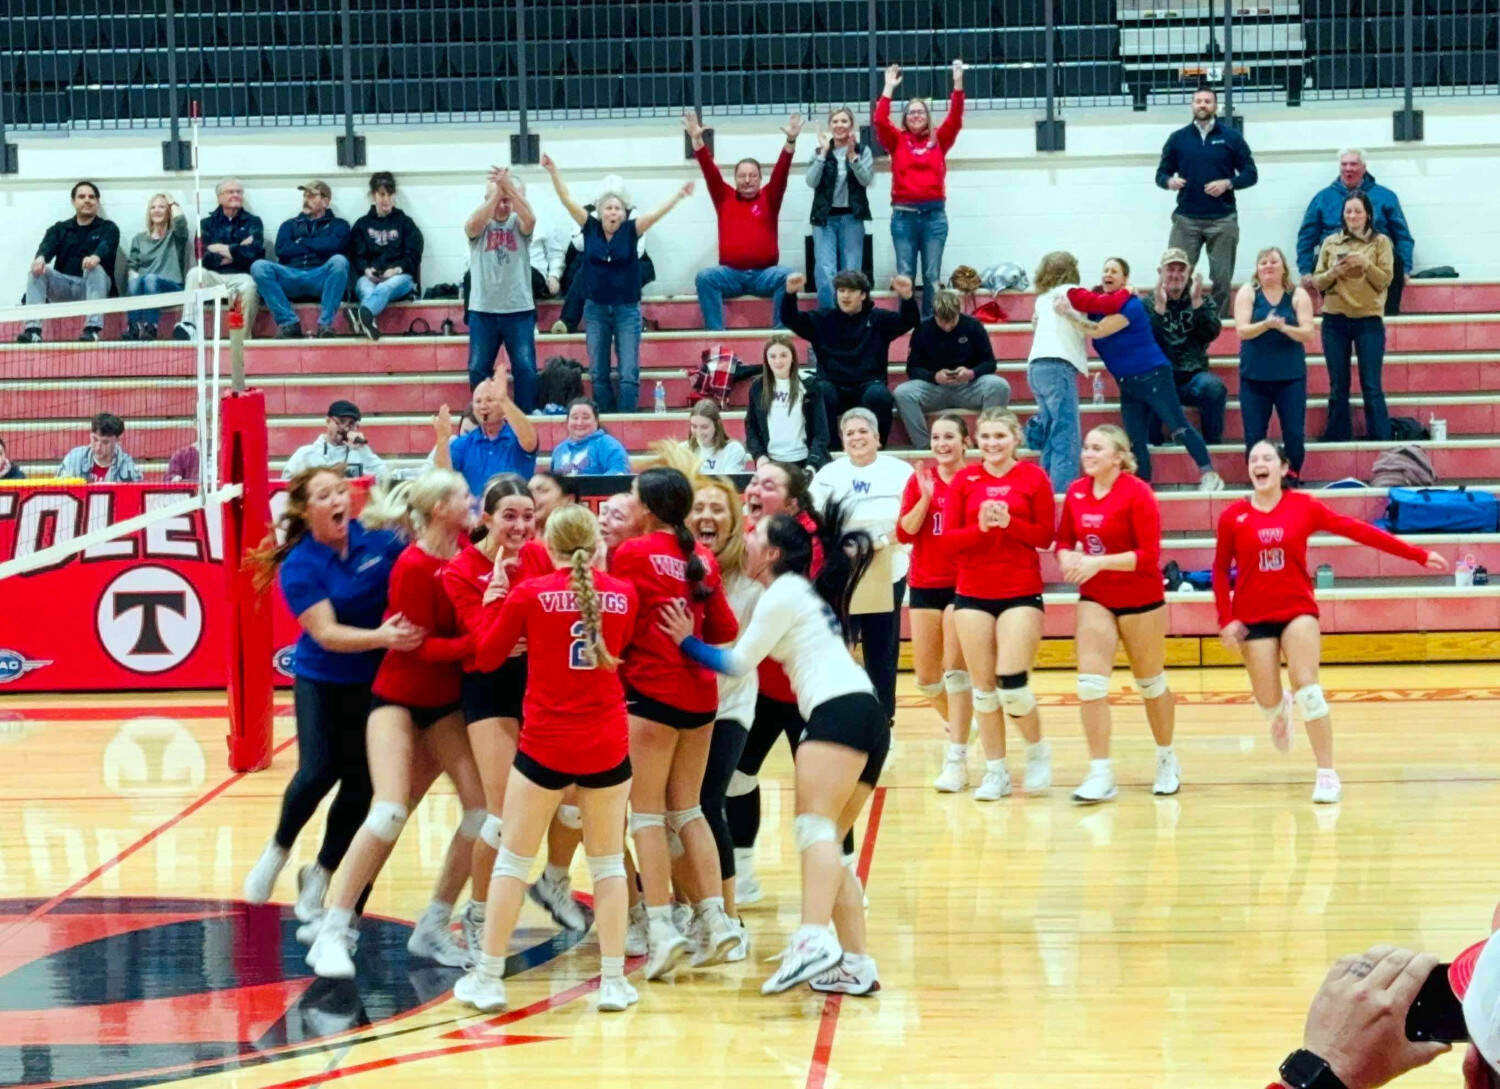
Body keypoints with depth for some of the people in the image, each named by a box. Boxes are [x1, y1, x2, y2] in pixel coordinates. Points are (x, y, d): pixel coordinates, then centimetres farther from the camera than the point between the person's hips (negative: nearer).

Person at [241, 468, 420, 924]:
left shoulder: (379, 542, -9)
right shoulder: (299, 566, -14)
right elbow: (325, 634, -23)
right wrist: (382, 637, -39)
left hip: (375, 682, 2)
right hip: (320, 681, -2)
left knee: (359, 784, 1)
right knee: (318, 772, -14)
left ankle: (319, 876, 21)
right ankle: (278, 851, 15)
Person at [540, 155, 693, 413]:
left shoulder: (630, 230, -6)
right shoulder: (590, 227, -2)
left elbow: (655, 214, -17)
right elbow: (567, 201, -6)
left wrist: (679, 195, -30)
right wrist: (553, 172, -14)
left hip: (627, 309, -2)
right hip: (596, 308, 2)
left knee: (629, 374, -4)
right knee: (598, 374, 6)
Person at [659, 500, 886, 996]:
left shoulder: (783, 592, 1)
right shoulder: (804, 591, 28)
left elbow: (738, 662, 4)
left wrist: (687, 641, 13)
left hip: (840, 709, -10)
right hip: (866, 715, 10)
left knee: (815, 828, -22)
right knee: (825, 843, 8)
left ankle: (814, 941, -40)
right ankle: (856, 964, 2)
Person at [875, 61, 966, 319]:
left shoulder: (939, 140, 10)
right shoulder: (897, 140, 8)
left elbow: (955, 118, -1)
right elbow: (880, 121, -5)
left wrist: (958, 83, -8)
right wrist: (889, 88, -8)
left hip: (934, 213, 0)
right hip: (903, 214, 0)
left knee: (932, 274, 3)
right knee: (905, 274, 1)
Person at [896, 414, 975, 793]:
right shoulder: (920, 480, 5)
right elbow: (903, 533, -2)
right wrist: (925, 497, -14)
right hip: (925, 585, 4)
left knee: (955, 668, -10)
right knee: (926, 675, 9)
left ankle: (957, 758, -6)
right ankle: (954, 725, 37)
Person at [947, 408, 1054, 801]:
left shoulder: (1034, 478, -1)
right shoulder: (963, 480, 3)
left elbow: (1045, 536, -2)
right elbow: (949, 537, 0)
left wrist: (1009, 522, -18)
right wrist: (980, 527, -18)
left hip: (1021, 593, -2)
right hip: (972, 594, 3)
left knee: (1012, 683, -10)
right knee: (984, 686, 5)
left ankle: (1037, 750, 16)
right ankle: (995, 770, 16)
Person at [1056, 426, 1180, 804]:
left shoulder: (1137, 493, -16)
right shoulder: (1076, 491, 0)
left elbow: (1150, 555, -19)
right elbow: (1064, 539, 11)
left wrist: (1100, 562, -26)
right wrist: (1067, 557, -12)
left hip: (1140, 600, -4)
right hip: (1095, 599, 4)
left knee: (1151, 683, 12)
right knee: (1091, 682, -9)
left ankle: (1167, 760, 33)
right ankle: (1100, 774, -5)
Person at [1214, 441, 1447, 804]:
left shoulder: (1303, 507, -4)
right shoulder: (1233, 516, -4)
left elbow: (1358, 530, -5)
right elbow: (1220, 570, 4)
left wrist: (1418, 555, -6)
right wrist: (1226, 619, -3)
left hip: (1298, 610, 0)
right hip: (1253, 617, 1)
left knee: (1307, 689, -14)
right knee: (1267, 701, 2)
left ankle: (1327, 774, -5)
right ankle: (1280, 711, 42)